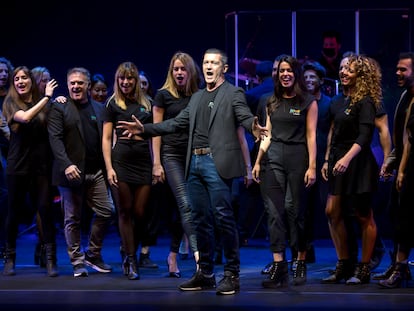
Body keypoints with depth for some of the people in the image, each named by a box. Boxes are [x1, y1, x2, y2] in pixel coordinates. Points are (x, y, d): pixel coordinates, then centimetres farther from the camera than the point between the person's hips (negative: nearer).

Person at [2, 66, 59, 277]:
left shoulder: (44, 104, 7)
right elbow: (25, 117, -18)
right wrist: (46, 97, -12)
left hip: (41, 165, 1)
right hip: (18, 165, -1)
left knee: (45, 209, -5)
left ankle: (51, 260, -2)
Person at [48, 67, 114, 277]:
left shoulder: (99, 108, 14)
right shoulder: (59, 108, 0)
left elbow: (105, 138, 13)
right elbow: (55, 138, -9)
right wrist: (66, 165, -21)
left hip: (96, 172, 4)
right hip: (72, 171, -4)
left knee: (106, 211, 0)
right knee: (73, 219, 3)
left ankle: (93, 254, 17)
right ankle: (77, 262, 12)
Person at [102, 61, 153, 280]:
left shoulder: (146, 103, 13)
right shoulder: (113, 104, 6)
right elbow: (106, 139, 2)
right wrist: (109, 168, -7)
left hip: (143, 161, 2)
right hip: (121, 159, -2)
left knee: (139, 213, -1)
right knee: (124, 212, 0)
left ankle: (130, 257, 16)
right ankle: (131, 261, 6)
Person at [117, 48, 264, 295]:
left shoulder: (233, 94, 0)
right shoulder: (197, 97, 20)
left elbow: (245, 117, -14)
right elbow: (176, 123, 20)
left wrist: (254, 126, -38)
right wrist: (144, 129, 15)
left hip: (217, 163, -7)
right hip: (195, 163, 7)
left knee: (224, 217, -8)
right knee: (201, 219, 10)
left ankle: (232, 274, -1)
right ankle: (205, 273, 17)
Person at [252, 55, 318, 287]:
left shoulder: (308, 102, 1)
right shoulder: (273, 102, 14)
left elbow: (311, 136, -4)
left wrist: (312, 166, -10)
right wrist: (258, 162, 10)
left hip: (298, 158, -4)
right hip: (274, 157, 4)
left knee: (297, 211, 2)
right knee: (274, 211, -5)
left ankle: (301, 262, 16)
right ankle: (279, 266, -7)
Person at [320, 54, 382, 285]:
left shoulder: (365, 102, -10)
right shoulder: (340, 101, 14)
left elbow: (364, 136, -19)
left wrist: (347, 158, -31)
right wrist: (328, 160, 16)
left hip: (358, 163, -8)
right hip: (339, 162, 8)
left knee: (364, 216, 0)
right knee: (333, 212, 3)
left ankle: (364, 269, 7)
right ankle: (344, 265, 12)